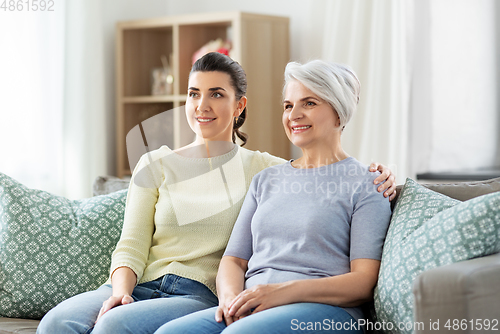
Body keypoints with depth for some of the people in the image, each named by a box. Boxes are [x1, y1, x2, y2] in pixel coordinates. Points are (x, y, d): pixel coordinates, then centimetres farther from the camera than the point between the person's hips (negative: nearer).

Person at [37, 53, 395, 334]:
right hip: (142, 286, 3)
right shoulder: (155, 165, 15)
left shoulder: (262, 169, 12)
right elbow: (131, 246, 9)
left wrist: (378, 177, -10)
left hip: (202, 295, -2)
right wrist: (121, 290, -12)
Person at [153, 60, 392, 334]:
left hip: (325, 311, -5)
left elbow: (365, 281, -4)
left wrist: (284, 291, -18)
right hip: (252, 310, 5)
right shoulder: (265, 180, 25)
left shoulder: (365, 185, 7)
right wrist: (231, 297, -5)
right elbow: (233, 259, 19)